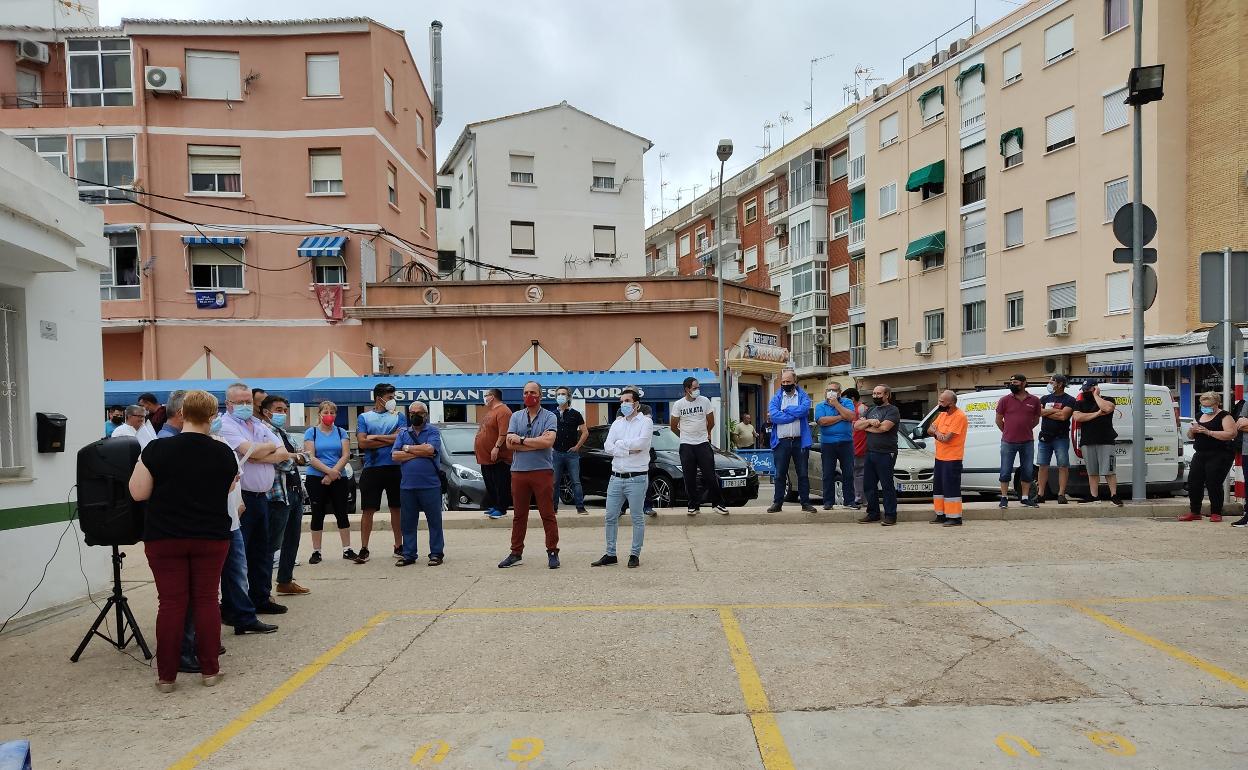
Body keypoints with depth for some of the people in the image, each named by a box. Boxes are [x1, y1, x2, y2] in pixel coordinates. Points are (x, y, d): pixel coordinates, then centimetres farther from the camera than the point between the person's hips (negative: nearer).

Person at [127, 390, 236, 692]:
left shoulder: (157, 449, -10)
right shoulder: (223, 453, -4)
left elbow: (138, 493, -6)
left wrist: (154, 474, 9)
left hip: (165, 538, -1)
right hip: (211, 537, 1)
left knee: (171, 602, 5)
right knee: (206, 600, 8)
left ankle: (166, 675, 12)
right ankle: (209, 669, 14)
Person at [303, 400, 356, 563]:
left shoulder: (341, 432, 7)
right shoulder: (311, 432, 2)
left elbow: (346, 456, -2)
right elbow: (310, 457, -7)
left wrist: (333, 473, -14)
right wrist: (329, 471, -17)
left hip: (339, 478, 2)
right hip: (316, 479, -1)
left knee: (342, 513, 4)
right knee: (318, 514, 5)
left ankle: (347, 549, 10)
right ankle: (316, 551, 13)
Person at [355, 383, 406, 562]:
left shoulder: (398, 416, 9)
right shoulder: (364, 417, 7)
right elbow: (362, 442, -7)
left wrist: (375, 437, -8)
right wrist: (390, 439, -8)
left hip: (395, 468, 1)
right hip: (371, 469, -1)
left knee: (396, 508, 7)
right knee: (367, 510, 1)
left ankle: (399, 546, 17)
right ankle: (364, 549, 9)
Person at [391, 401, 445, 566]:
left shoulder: (433, 432, 2)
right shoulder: (403, 433, 12)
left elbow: (430, 449, -17)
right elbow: (395, 455, -1)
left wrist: (407, 448, -6)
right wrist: (419, 453, -9)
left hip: (430, 485, -3)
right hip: (407, 486, 4)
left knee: (434, 521, 3)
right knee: (408, 522, 10)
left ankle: (436, 553, 11)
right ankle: (408, 554, 19)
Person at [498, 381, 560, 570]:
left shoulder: (549, 416, 0)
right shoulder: (516, 417, 10)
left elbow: (548, 441, -16)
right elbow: (510, 443, -3)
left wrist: (522, 439, -9)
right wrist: (537, 444, -11)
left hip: (543, 471, -3)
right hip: (519, 471, 3)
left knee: (548, 514, 1)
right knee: (519, 515, 11)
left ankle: (552, 552, 10)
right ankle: (516, 553, 20)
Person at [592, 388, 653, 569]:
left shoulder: (645, 422, -3)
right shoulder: (617, 423, 13)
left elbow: (640, 443, -20)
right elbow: (607, 447, 1)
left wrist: (619, 443, -7)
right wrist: (629, 450, -12)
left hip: (637, 478, -5)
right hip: (616, 477, 6)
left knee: (637, 518, 4)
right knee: (610, 518, 8)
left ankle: (635, 555, 15)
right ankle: (610, 554, 19)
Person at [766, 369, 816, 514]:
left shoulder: (803, 396, 6)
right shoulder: (776, 398, 7)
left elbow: (804, 409, -16)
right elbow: (774, 415, -11)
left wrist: (784, 411, -9)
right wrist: (795, 414, -12)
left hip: (800, 441, 0)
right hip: (782, 441, 0)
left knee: (803, 474, 7)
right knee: (780, 475, 6)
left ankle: (805, 502, 16)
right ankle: (777, 503, 14)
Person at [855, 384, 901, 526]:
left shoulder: (892, 410, -5)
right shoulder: (870, 410, 18)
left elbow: (884, 427, -20)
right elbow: (856, 425, 8)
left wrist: (866, 427, -5)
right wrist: (869, 421, -11)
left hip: (885, 454, -7)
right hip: (870, 453, 7)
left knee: (887, 485, -3)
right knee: (869, 485, 10)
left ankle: (890, 515, 4)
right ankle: (873, 514, 19)